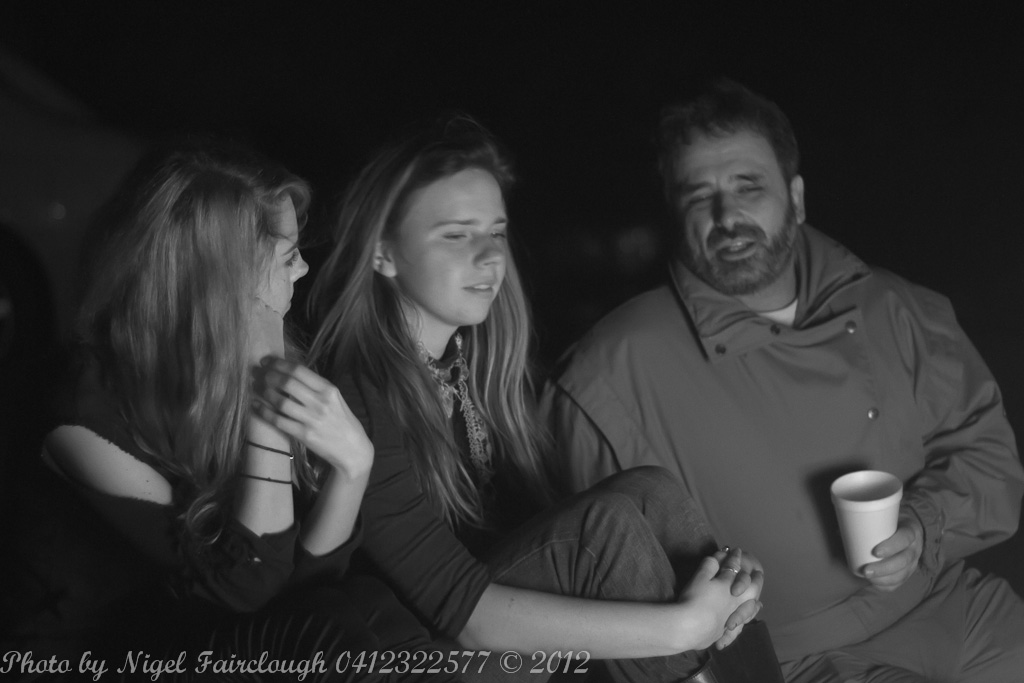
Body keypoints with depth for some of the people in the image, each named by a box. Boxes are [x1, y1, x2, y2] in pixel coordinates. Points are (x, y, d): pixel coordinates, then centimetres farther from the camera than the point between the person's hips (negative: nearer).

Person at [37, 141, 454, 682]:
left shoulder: (262, 369, -7)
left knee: (379, 613, -27)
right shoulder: (90, 422, -21)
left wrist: (352, 463, -24)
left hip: (277, 625, 5)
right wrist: (265, 423, -27)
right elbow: (248, 585, -20)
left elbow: (307, 568, -6)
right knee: (336, 632, -31)